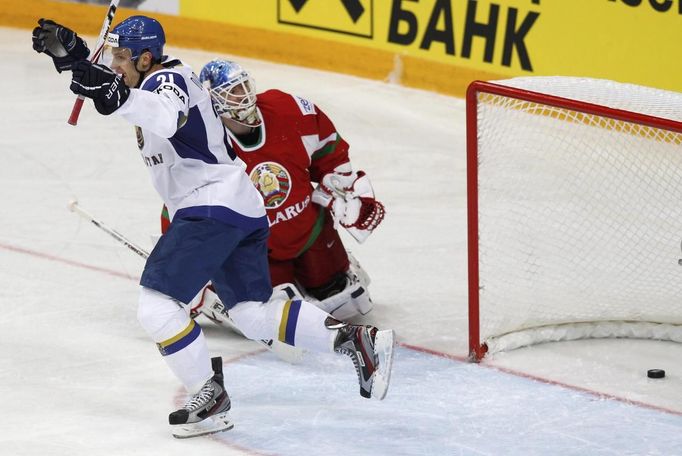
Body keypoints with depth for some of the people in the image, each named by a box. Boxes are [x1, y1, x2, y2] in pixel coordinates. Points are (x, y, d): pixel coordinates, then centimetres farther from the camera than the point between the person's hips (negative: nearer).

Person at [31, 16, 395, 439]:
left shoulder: (169, 80, -15)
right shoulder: (162, 78, 17)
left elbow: (166, 118, -40)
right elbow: (112, 83, 35)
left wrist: (119, 96, -51)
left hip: (214, 206, -11)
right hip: (243, 209, 11)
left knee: (158, 302, -12)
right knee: (256, 312, 13)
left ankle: (210, 401, -10)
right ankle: (355, 337, 7)